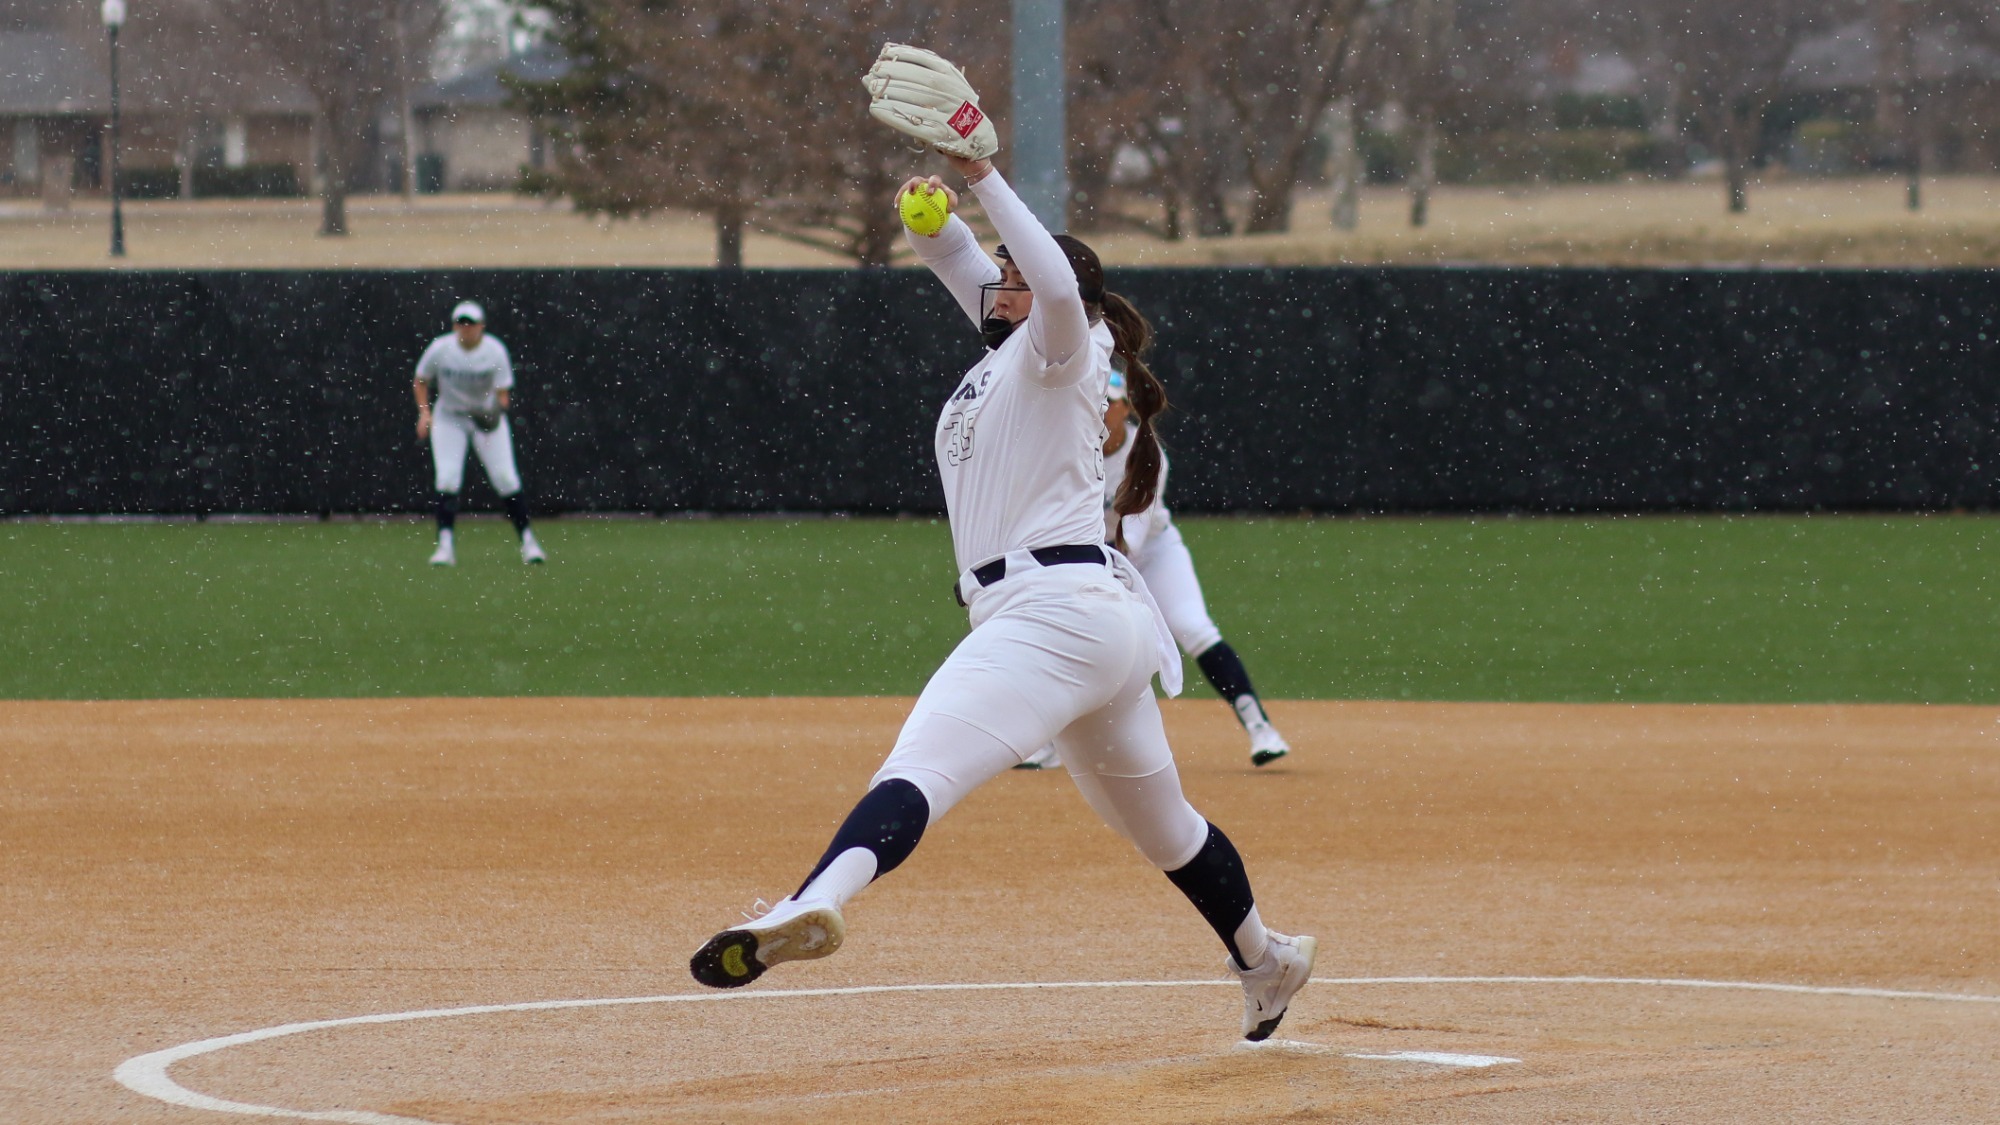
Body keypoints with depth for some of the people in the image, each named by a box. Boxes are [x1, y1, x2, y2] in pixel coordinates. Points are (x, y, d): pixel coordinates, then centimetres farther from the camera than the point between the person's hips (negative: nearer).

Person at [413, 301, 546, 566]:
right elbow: (421, 381, 2)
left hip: (487, 417, 0)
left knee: (506, 479, -6)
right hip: (448, 419, 0)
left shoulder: (495, 351, -17)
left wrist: (497, 410, -37)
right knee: (447, 477, -16)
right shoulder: (440, 349, -14)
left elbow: (503, 393, -16)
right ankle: (445, 546, -15)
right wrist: (424, 412, -10)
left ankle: (528, 541, 5)